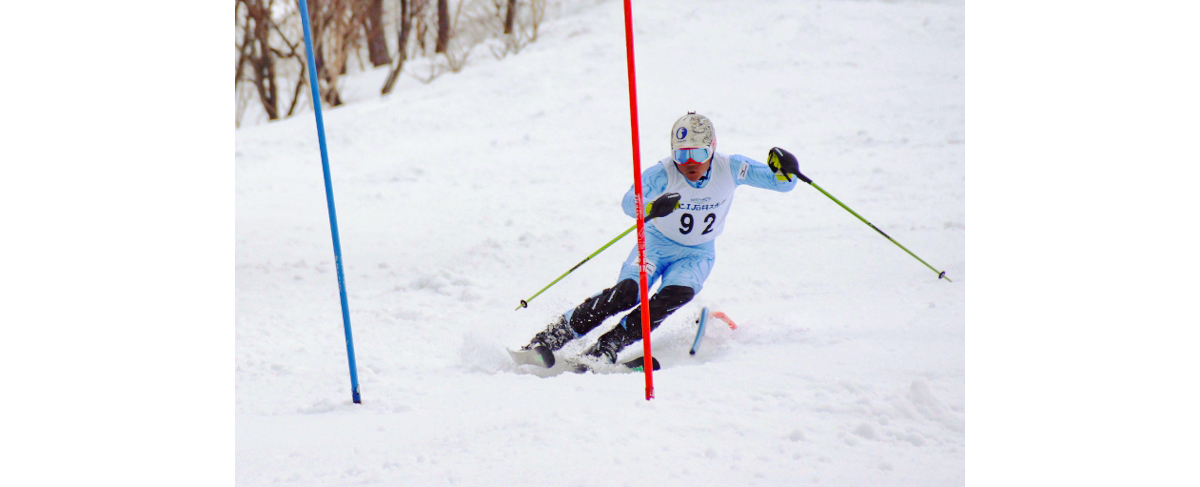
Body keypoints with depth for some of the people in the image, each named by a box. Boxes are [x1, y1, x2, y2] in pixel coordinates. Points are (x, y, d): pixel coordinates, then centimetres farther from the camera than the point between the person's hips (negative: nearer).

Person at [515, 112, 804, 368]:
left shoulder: (730, 169, -15)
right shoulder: (663, 174, -22)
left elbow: (782, 183, -10)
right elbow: (629, 202, -38)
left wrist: (783, 170, -34)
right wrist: (653, 208, -60)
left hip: (698, 253, 2)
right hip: (658, 243, -2)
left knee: (676, 294, -30)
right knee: (628, 291, -27)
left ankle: (607, 348, -24)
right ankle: (550, 338, -18)